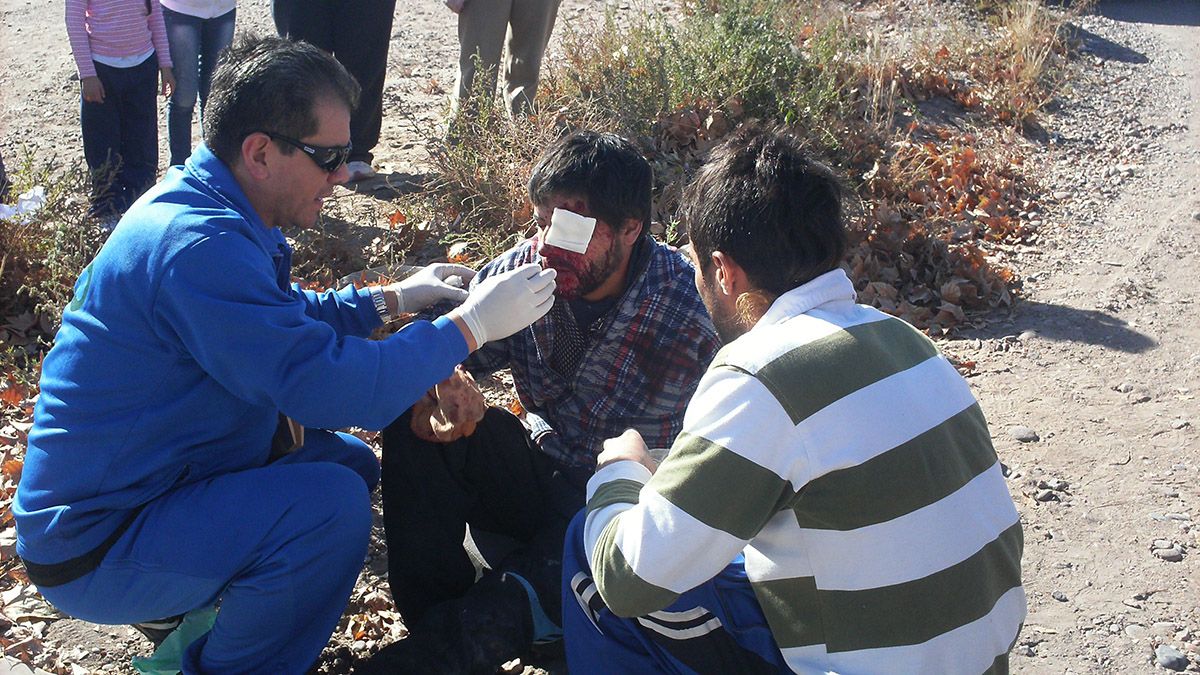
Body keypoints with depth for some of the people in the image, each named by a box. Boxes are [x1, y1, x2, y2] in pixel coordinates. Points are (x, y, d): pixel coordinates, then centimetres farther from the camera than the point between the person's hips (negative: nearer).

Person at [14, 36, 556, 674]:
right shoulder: (198, 245, -30)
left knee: (352, 461, 12)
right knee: (332, 501, -26)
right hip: (92, 552, -10)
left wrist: (392, 297, 11)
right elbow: (339, 388, -32)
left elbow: (285, 321, 21)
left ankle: (186, 607, 17)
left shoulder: (201, 207, 3)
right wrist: (470, 324, -21)